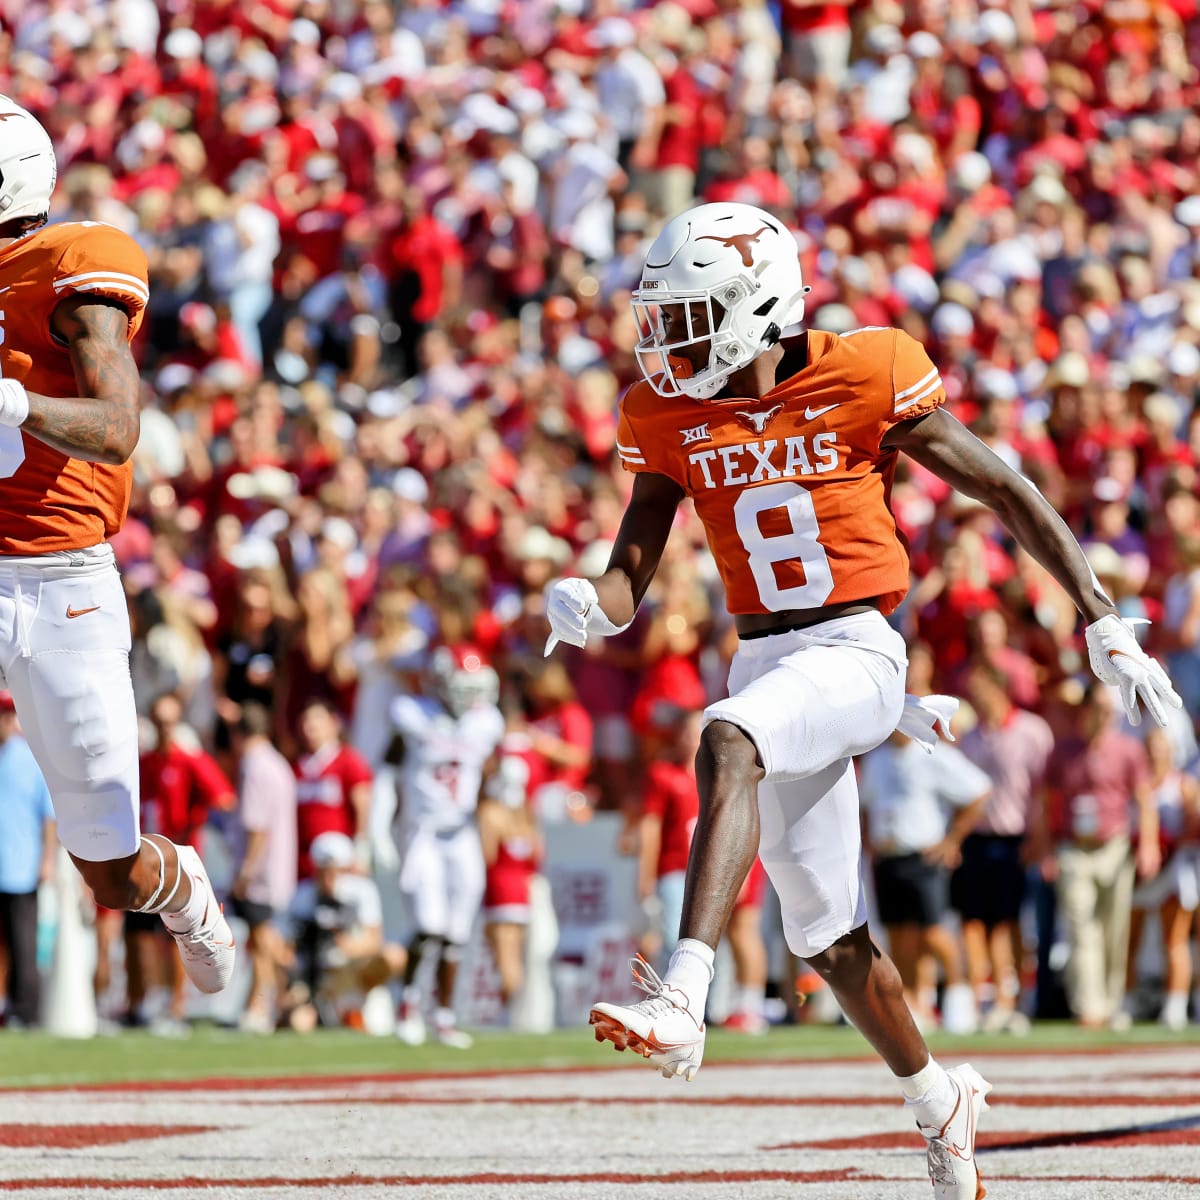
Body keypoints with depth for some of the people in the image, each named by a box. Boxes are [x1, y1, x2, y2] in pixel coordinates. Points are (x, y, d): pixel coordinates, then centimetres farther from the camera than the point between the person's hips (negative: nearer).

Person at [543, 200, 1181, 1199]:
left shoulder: (866, 376, -9)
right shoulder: (669, 418, 4)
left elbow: (1008, 494, -4)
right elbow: (630, 575, 5)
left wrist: (1105, 627, -5)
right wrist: (590, 609, -21)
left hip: (857, 648, -6)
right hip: (764, 658, 6)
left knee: (727, 745, -35)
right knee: (825, 934, 10)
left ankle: (682, 1001, -47)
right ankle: (937, 1099, 34)